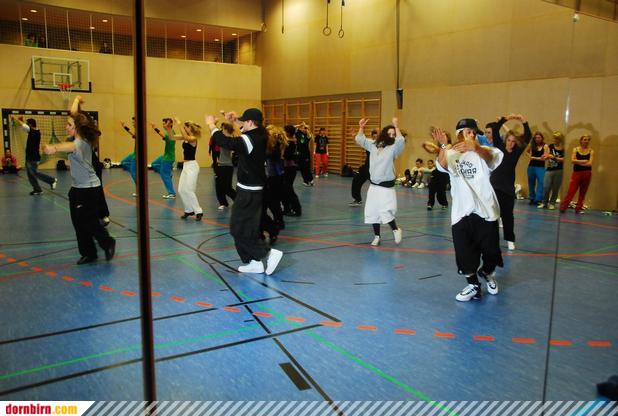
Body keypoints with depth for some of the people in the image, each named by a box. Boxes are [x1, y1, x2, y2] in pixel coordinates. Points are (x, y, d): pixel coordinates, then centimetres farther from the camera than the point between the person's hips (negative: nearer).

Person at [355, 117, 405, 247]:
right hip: (373, 185, 6)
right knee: (372, 212, 9)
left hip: (386, 187, -5)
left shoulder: (394, 148, -6)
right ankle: (377, 236, 24)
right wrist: (361, 127, -1)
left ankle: (396, 230, 12)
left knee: (385, 212, -15)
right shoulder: (374, 145, 8)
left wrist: (396, 126, -25)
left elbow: (401, 141, -27)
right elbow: (360, 140, 14)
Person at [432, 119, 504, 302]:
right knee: (464, 253, 3)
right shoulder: (451, 154, 3)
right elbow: (442, 165, -20)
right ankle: (473, 285, 24)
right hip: (461, 212, 0)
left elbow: (490, 157, -24)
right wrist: (443, 145, -39)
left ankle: (487, 273, 41)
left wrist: (475, 147, -48)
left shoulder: (482, 152, 1)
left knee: (491, 250, 10)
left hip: (485, 210, 0)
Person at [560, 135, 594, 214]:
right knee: (571, 191, -6)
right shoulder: (575, 149, 4)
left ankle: (578, 208, 12)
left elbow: (590, 163, -8)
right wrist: (583, 161, -11)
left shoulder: (591, 151, 3)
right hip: (577, 172, -1)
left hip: (587, 173, 1)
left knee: (583, 192, 6)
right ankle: (562, 207, -3)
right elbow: (572, 160, -8)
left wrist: (578, 162, -8)